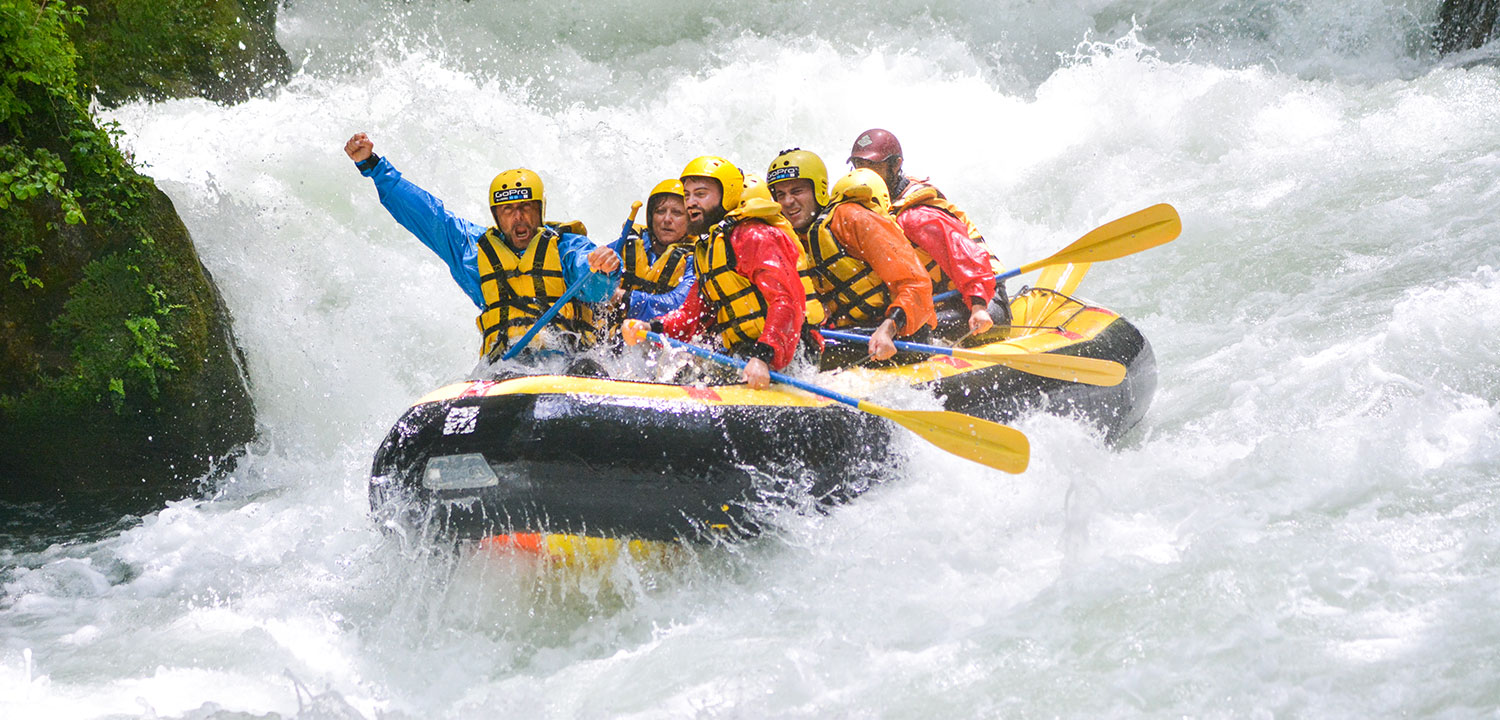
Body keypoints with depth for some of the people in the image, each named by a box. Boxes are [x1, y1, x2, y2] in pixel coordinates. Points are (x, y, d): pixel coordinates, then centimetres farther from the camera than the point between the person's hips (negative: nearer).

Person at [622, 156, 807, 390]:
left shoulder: (754, 238, -10)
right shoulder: (706, 248, 21)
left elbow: (786, 303, -22)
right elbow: (693, 313, 16)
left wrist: (763, 357, -34)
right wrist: (652, 329, -4)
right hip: (739, 356, 9)